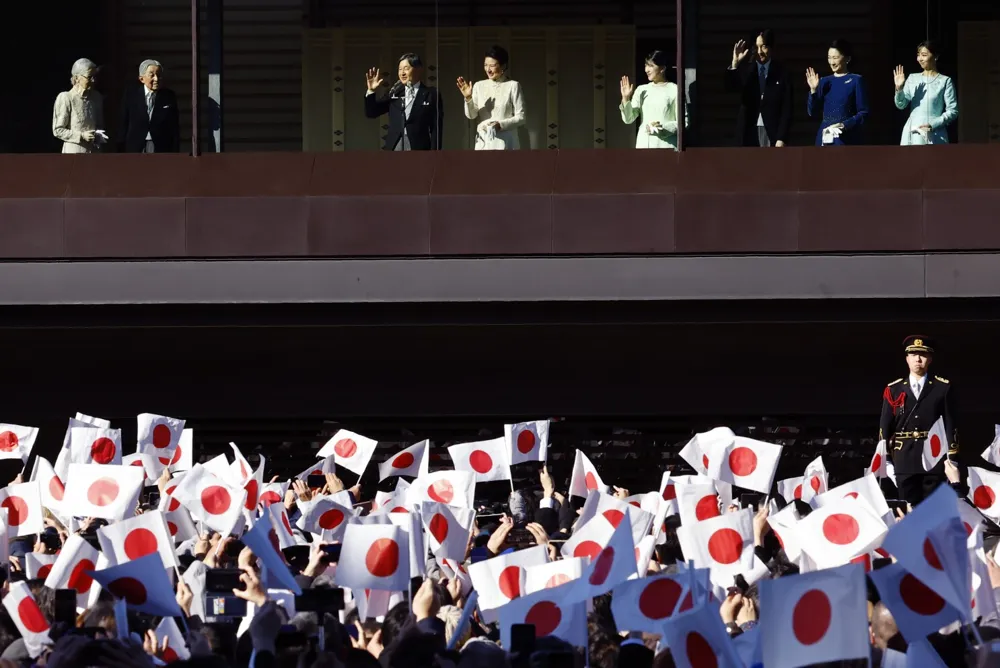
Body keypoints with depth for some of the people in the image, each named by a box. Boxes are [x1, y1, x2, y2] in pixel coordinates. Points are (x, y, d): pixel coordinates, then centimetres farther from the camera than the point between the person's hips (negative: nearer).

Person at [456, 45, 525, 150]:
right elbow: (471, 115, 5)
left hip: (505, 144, -3)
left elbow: (520, 118, -2)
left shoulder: (513, 86, -1)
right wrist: (468, 98, -13)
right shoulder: (479, 86, 10)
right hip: (483, 144, 3)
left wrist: (501, 124, -17)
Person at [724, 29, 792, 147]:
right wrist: (735, 64, -25)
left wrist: (781, 138, -7)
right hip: (749, 132, 1)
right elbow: (730, 87, -11)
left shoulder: (780, 74, 3)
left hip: (772, 133, -1)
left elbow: (786, 109, 1)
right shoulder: (745, 70, 7)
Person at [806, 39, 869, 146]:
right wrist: (813, 90, -3)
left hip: (846, 140, -5)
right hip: (825, 138, 5)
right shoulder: (825, 81, 13)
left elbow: (863, 113, -3)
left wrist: (845, 125, -16)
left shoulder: (856, 80, 0)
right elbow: (812, 112, 10)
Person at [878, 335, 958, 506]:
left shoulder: (943, 388, 5)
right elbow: (884, 427, 8)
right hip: (905, 460, 1)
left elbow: (950, 423, 3)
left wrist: (952, 458, -3)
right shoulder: (893, 390, 8)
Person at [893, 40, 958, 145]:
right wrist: (899, 88, -11)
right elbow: (901, 105, 8)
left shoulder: (944, 81, 2)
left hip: (934, 137, -4)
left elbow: (952, 111, -2)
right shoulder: (912, 79, 14)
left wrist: (933, 125, -14)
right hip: (912, 135, 4)